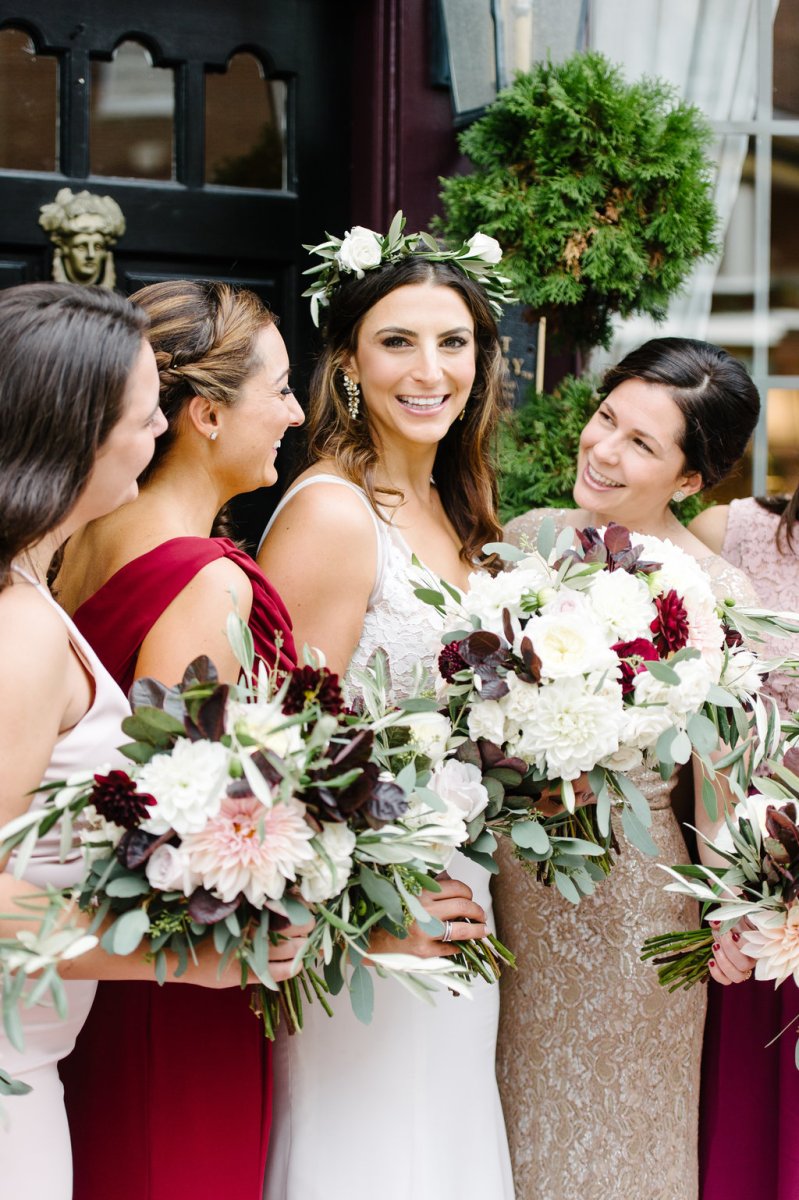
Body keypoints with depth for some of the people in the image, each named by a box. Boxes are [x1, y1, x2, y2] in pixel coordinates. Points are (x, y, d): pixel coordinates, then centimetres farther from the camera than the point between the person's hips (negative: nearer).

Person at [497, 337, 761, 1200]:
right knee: (507, 1111, 21)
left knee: (609, 1131, 15)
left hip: (621, 894, -4)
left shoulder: (715, 599, -17)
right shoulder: (526, 538, -2)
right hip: (499, 877, 5)